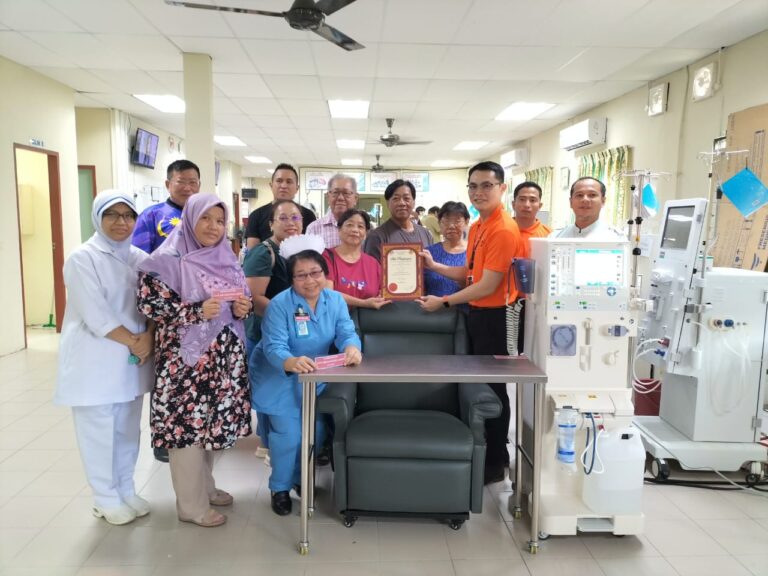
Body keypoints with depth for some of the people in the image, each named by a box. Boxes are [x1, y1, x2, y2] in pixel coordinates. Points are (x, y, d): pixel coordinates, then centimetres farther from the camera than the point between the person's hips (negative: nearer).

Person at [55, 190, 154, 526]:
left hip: (133, 359, 5)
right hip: (95, 359, -5)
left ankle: (126, 489, 30)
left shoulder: (140, 259, 7)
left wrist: (148, 337, -13)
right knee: (99, 431, 5)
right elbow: (95, 314, -16)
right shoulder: (82, 259, -9)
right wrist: (132, 342, -13)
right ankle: (105, 498, 21)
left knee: (128, 429, 14)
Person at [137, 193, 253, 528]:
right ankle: (192, 505, 13)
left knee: (213, 422, 15)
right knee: (188, 424, -1)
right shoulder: (168, 260, -9)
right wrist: (197, 311, -22)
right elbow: (149, 303, -15)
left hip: (223, 357, 7)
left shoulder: (227, 260, 11)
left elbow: (241, 301, 19)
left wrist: (243, 309, -4)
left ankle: (205, 485, 33)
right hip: (185, 356, -7)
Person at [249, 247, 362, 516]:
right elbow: (274, 346, -29)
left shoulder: (335, 300, -7)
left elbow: (346, 332, -17)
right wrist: (292, 362, -51)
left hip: (314, 379, 4)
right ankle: (280, 487, 15)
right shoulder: (279, 304, -20)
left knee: (316, 432, 5)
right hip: (279, 380, -4)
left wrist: (351, 348, -42)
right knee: (289, 435, -11)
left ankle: (300, 479, 33)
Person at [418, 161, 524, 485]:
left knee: (493, 388, 1)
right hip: (477, 313, 10)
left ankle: (496, 462, 16)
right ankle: (483, 452, 32)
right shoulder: (477, 227, 11)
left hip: (495, 316, -10)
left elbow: (488, 286, -21)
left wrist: (444, 302, -14)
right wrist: (434, 266, 6)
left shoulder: (503, 230, -20)